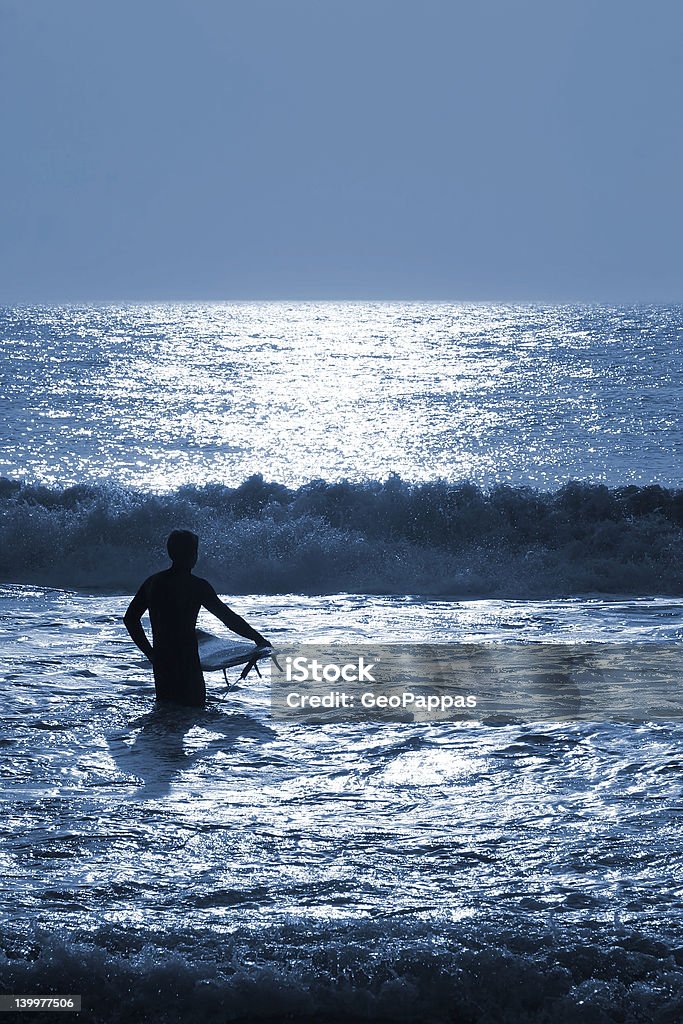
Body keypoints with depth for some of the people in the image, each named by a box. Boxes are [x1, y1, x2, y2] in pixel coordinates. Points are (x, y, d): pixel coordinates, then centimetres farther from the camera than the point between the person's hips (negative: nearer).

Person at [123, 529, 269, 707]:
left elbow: (130, 618, 14)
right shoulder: (197, 586, -12)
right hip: (186, 664, -6)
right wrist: (258, 638, 1)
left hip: (160, 661, 6)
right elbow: (229, 618, -9)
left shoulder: (153, 582, 6)